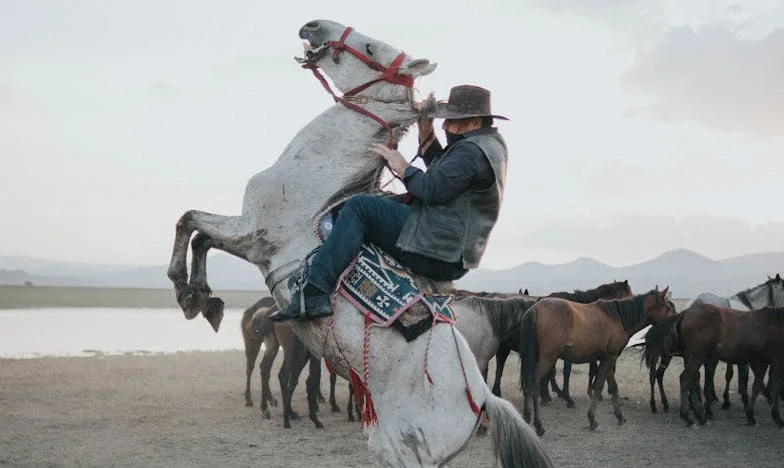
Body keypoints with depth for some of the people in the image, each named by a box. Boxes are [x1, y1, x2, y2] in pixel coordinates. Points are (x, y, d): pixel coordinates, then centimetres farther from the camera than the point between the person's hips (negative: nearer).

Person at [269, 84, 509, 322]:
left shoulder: (472, 150, -17)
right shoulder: (490, 143, 17)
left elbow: (433, 189, -24)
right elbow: (443, 173, 24)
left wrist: (403, 168, -8)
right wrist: (427, 136, 13)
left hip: (435, 255, -12)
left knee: (359, 207, -16)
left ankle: (313, 292, -22)